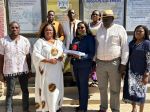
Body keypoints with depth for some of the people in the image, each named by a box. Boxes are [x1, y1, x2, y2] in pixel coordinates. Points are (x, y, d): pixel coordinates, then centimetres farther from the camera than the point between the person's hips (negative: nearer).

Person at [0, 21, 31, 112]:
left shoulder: (25, 40, 2)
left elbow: (28, 56, 6)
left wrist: (30, 69, 6)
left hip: (23, 70, 3)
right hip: (9, 71, -2)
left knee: (25, 90, 13)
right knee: (10, 93, 5)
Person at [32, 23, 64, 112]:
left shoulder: (59, 42, 16)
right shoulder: (40, 41, -1)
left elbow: (64, 53, 20)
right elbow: (36, 55, -12)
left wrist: (62, 56, -4)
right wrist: (48, 60, -20)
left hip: (57, 70, 5)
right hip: (45, 70, -5)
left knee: (57, 89, 9)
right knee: (46, 89, -4)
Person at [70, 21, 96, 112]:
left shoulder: (90, 38, -6)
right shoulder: (75, 39, 12)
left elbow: (92, 53, -12)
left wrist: (81, 56, -24)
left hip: (85, 65, -6)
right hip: (75, 65, 6)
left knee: (83, 86, 0)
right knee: (79, 86, 13)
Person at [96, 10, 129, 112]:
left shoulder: (119, 29, -4)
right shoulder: (99, 30, 10)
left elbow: (125, 47, -6)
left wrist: (123, 63, -11)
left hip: (114, 63, -4)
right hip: (100, 63, 4)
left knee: (114, 89, 6)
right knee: (102, 88, 15)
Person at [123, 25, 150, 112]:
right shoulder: (131, 43, 9)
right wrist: (124, 70, 11)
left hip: (141, 72, -5)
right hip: (131, 72, 5)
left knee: (140, 92, 6)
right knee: (131, 90, 9)